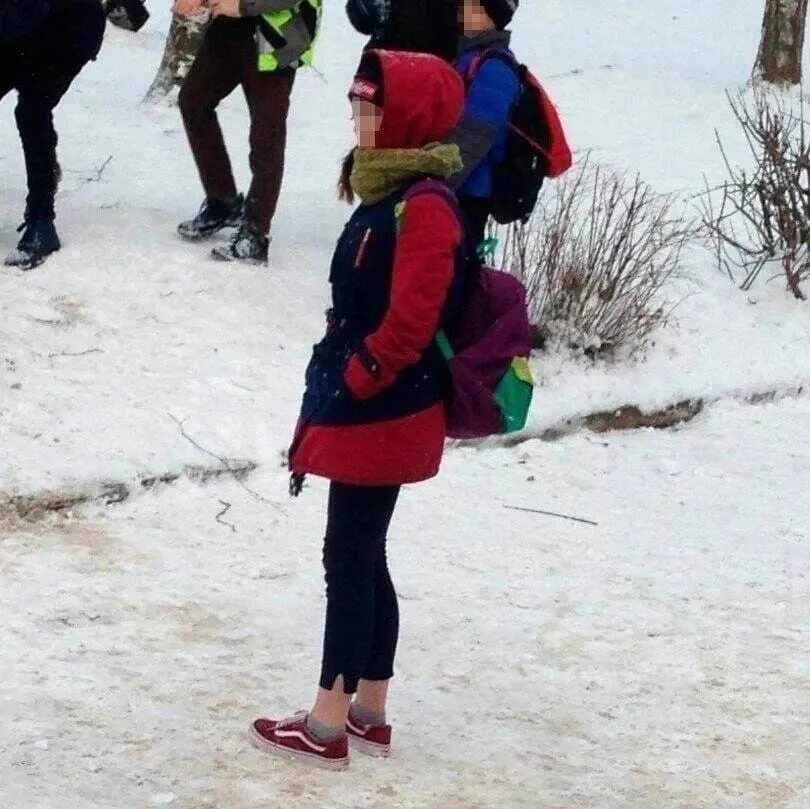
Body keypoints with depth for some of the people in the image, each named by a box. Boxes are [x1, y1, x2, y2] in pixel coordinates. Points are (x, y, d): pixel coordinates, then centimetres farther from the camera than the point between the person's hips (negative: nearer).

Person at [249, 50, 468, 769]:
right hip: (368, 414, 10)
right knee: (362, 559, 15)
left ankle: (328, 727, 4)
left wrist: (350, 387, -15)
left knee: (350, 560, -3)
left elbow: (408, 326, -24)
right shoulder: (390, 194, 12)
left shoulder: (423, 208, -20)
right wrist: (333, 392, 17)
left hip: (381, 417, -10)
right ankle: (368, 715, 23)